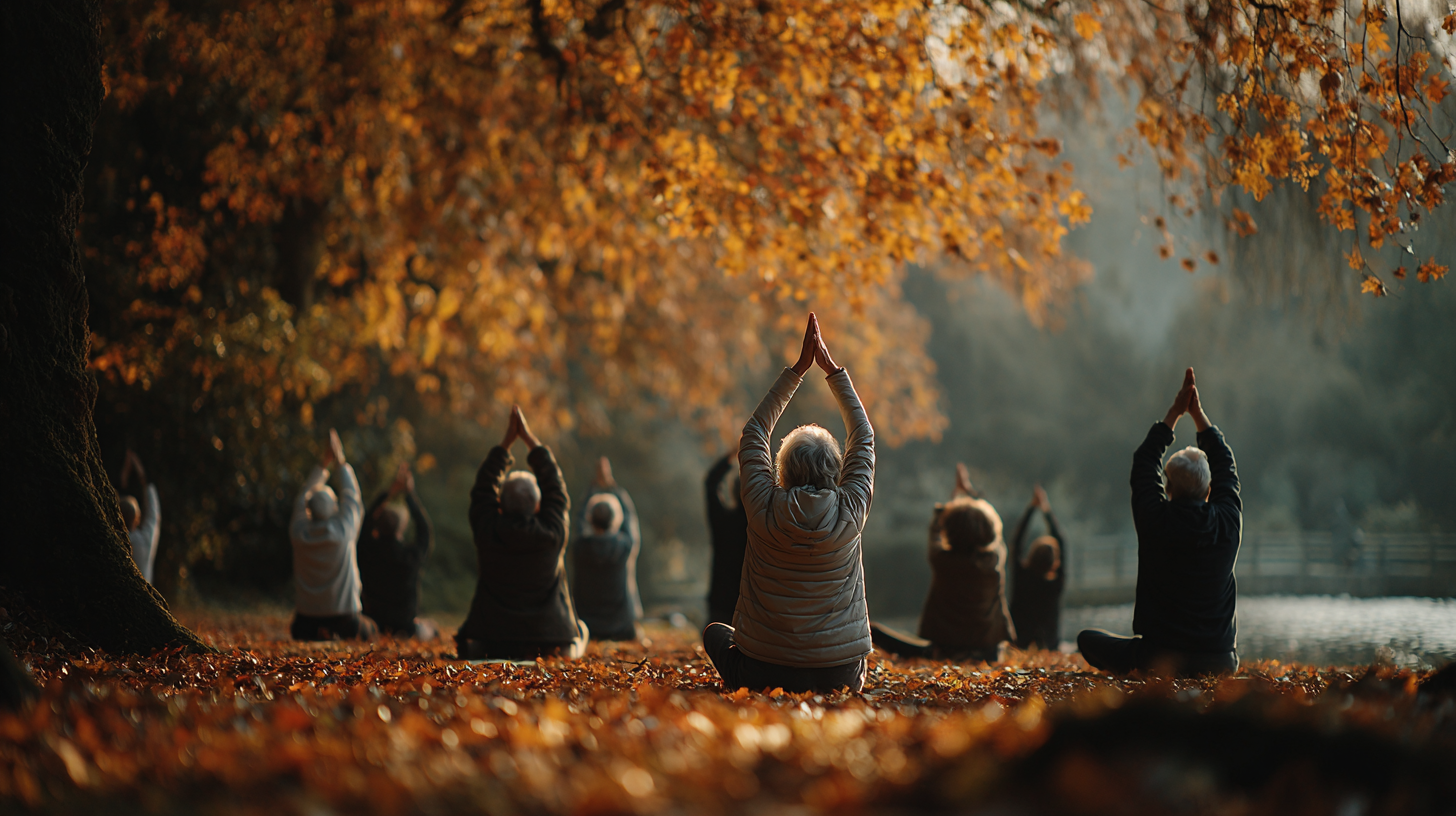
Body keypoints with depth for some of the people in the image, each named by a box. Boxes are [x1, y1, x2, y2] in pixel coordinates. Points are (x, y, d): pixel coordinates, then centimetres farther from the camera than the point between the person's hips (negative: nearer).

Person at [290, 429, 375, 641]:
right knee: (370, 633, 26)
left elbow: (302, 499, 8)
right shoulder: (343, 530, -13)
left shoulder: (299, 533, -8)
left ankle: (319, 633, -1)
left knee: (298, 634, 31)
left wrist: (323, 465, 14)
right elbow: (351, 496, 2)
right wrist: (340, 462, 11)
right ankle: (349, 633, -5)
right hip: (343, 613, -1)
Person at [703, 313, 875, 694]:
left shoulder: (765, 509, -10)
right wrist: (833, 369, 12)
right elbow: (863, 437, 8)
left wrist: (798, 369, 8)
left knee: (716, 633, 30)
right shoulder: (850, 512, -9)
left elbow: (754, 433, 6)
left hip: (763, 671, -2)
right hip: (838, 673, 2)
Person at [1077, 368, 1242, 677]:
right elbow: (1226, 466, 13)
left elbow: (1144, 464, 6)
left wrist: (1174, 413, 13)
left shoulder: (1155, 521, -12)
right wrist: (1198, 413, 18)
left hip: (1158, 658, -4)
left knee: (1088, 638, 17)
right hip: (1219, 661, 4)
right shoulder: (1228, 522, -6)